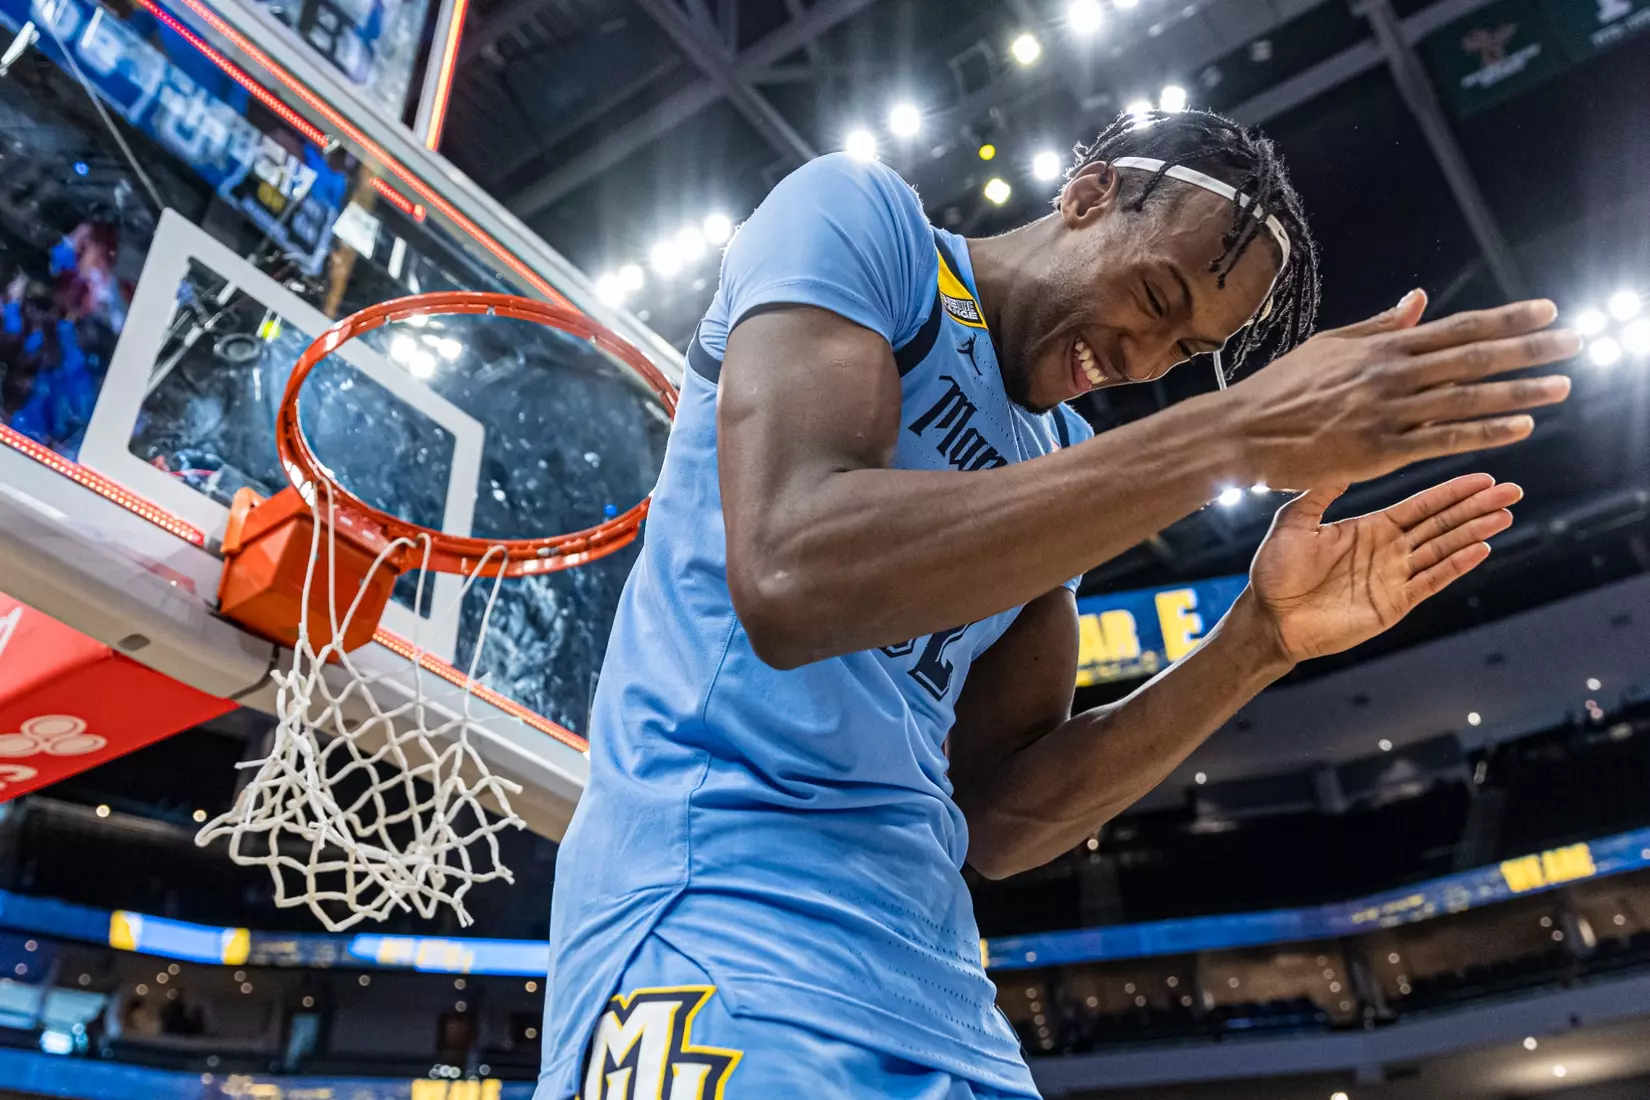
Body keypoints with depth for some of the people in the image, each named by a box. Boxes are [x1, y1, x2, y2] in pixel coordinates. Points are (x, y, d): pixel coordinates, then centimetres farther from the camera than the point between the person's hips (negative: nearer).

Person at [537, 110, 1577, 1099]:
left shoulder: (1068, 463, 15)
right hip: (719, 910, -7)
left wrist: (1260, 640, 0)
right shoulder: (856, 214, -3)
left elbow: (999, 817, 10)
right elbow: (789, 580, -23)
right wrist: (1234, 435, -20)